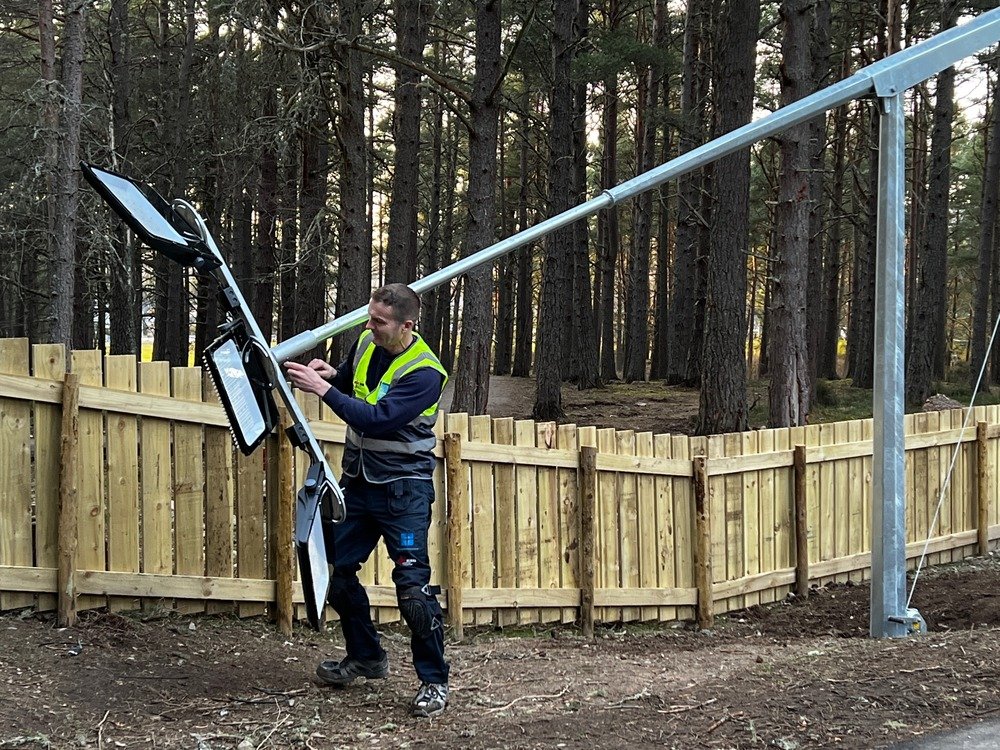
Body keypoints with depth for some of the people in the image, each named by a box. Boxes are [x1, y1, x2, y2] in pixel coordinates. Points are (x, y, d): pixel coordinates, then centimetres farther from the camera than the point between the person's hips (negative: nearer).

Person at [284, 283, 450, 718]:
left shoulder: (425, 373, -20)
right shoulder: (366, 344, 2)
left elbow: (376, 419, -30)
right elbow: (349, 385, 21)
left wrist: (323, 390, -29)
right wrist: (331, 374, -2)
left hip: (402, 489, -8)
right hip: (357, 481, 8)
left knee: (412, 584, -12)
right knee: (337, 570, 13)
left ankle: (434, 682, 0)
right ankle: (366, 657, 31)